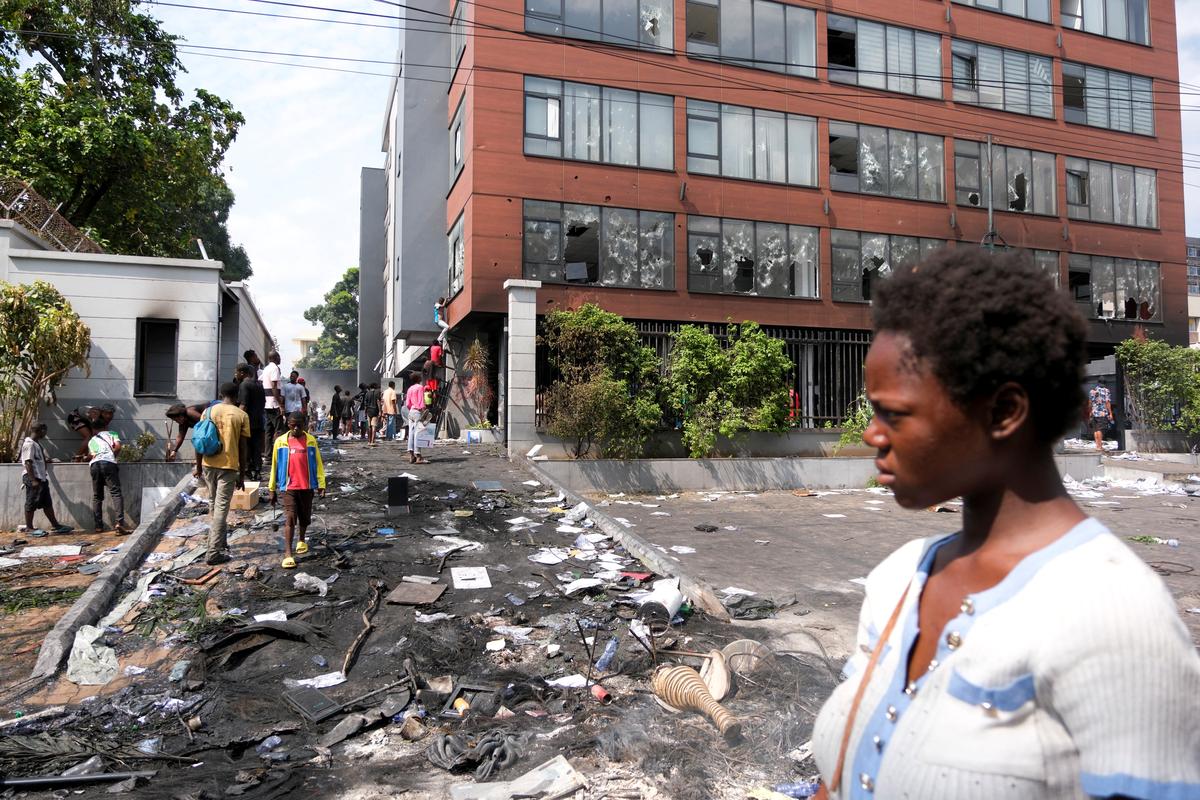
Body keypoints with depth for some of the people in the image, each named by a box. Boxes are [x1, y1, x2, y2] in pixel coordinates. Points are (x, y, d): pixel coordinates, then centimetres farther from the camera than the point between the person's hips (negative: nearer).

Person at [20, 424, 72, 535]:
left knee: (47, 503, 11)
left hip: (41, 478, 10)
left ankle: (55, 525, 15)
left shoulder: (37, 443, 15)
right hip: (33, 479, -10)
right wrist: (33, 480, -22)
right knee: (31, 504, -1)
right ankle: (29, 528, 6)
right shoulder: (29, 444, -14)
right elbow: (28, 463, -19)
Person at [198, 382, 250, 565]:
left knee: (214, 504, 20)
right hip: (229, 465, -3)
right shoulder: (242, 415, -4)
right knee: (221, 507, -1)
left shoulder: (209, 411, 4)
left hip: (208, 464, 3)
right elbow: (243, 447, -4)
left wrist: (198, 466, 13)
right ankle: (213, 552, -4)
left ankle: (219, 541, 32)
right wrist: (242, 475, 2)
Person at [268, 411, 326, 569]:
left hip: (307, 486, 2)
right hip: (289, 487, -2)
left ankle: (301, 540, 42)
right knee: (290, 518, -11)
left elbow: (318, 463, 2)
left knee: (305, 517, 15)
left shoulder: (311, 440, -1)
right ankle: (288, 554, -13)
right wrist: (272, 489, 6)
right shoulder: (280, 441, -2)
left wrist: (321, 484, -4)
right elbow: (275, 466, 4)